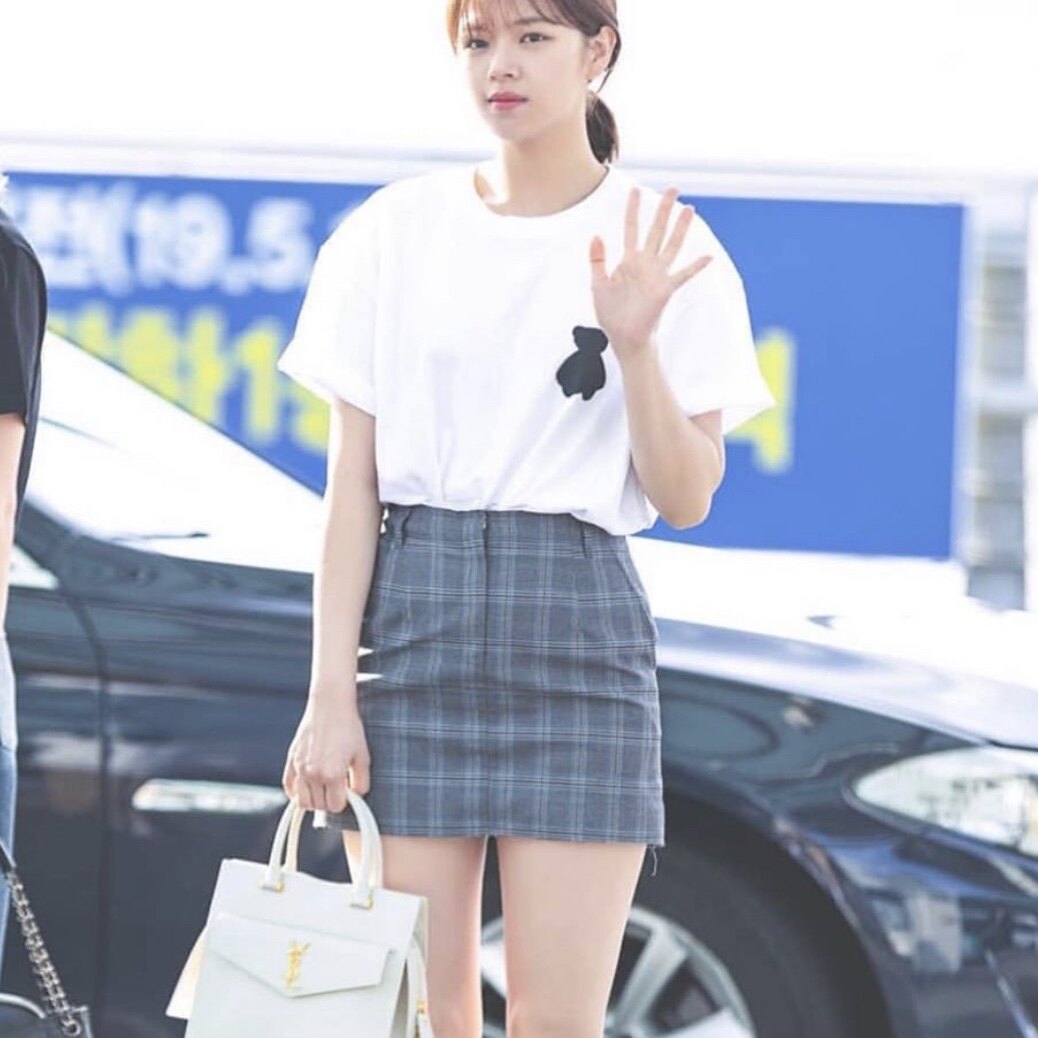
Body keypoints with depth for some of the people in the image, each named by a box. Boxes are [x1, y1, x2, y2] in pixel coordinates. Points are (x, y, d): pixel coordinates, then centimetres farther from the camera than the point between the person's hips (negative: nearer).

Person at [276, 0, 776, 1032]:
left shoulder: (663, 251, 3)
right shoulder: (390, 233, 6)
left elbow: (686, 501, 0)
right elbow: (352, 481, 4)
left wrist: (633, 343, -15)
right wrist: (331, 693, -2)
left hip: (576, 623, -1)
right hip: (411, 610, 1)